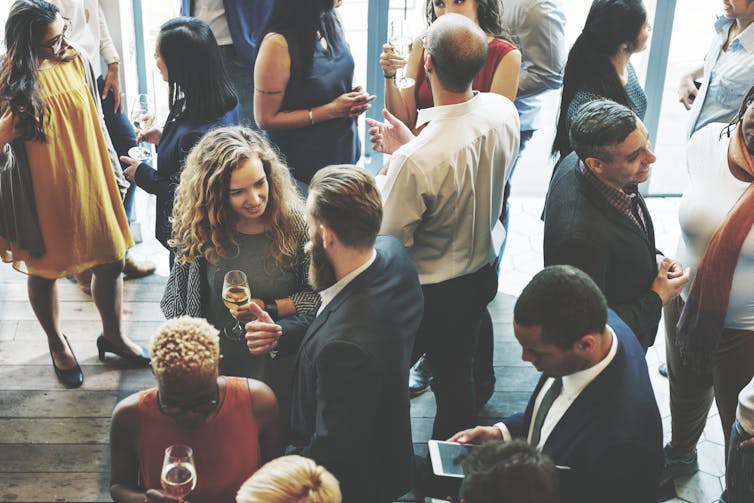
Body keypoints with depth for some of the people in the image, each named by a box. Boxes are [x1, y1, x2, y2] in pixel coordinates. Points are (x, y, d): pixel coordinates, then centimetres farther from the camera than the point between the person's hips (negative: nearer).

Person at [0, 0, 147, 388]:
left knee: (111, 263, 13)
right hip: (42, 195, -4)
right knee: (44, 272, 15)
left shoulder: (76, 61, -4)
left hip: (88, 185, 4)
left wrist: (115, 175, 13)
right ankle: (57, 344, 40)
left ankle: (112, 335, 38)